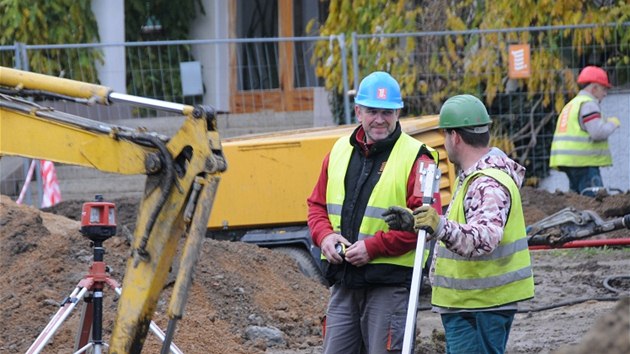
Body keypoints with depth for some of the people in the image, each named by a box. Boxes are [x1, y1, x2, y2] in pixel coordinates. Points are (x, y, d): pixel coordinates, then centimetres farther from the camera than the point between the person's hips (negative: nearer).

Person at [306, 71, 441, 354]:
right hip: (343, 282, 6)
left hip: (391, 284, -6)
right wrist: (324, 235, -2)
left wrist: (373, 247, -19)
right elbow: (317, 204, 20)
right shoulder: (339, 152, 13)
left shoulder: (415, 158, -7)